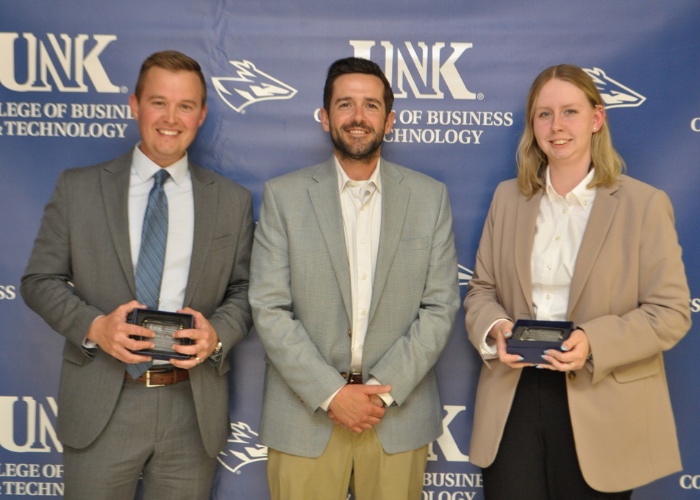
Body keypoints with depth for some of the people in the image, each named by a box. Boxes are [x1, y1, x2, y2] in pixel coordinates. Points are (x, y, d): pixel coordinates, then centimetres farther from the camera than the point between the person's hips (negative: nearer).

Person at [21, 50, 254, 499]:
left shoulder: (233, 201, 4)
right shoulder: (77, 188, 2)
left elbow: (246, 290, 7)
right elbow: (39, 280, 3)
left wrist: (218, 333, -14)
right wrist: (93, 326, -14)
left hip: (194, 411, 1)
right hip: (101, 408, -1)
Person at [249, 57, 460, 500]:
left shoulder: (430, 197, 3)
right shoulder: (283, 196, 0)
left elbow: (440, 306, 0)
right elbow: (269, 309, -5)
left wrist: (384, 389, -9)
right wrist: (330, 393, -12)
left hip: (400, 414, 1)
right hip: (306, 414, 0)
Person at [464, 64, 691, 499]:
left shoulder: (644, 204, -4)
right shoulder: (508, 198, 8)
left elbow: (670, 312, -7)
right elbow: (482, 289, 11)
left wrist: (593, 342, -21)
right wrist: (494, 328, -11)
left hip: (601, 412, -2)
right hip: (513, 400, 3)